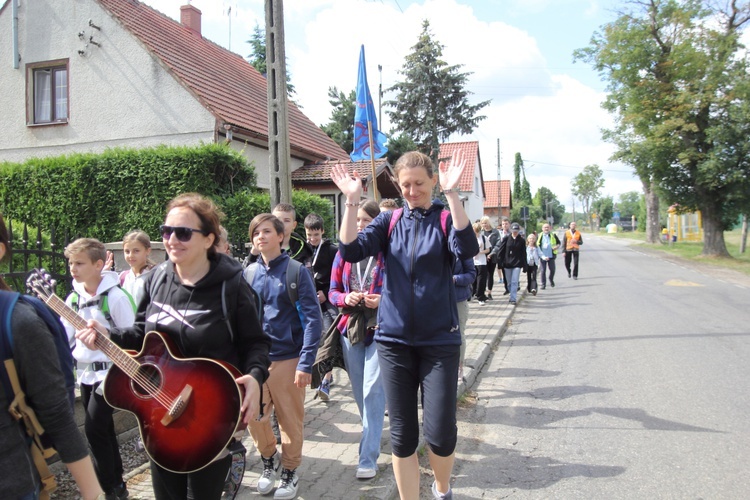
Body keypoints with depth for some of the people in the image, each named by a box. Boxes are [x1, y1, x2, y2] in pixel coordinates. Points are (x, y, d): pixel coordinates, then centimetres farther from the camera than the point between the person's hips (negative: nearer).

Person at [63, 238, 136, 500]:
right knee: (103, 429, 15)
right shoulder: (74, 298, 5)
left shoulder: (115, 296, -15)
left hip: (109, 372, -7)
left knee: (94, 429, -7)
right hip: (85, 373, 7)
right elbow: (63, 335, 7)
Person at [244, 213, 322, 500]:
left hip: (288, 358, -3)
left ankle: (290, 471, 30)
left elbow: (312, 318, -11)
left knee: (290, 420, 8)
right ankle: (269, 459, 39)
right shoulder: (248, 274, 4)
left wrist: (306, 363, -16)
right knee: (254, 416, 11)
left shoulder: (296, 271, -8)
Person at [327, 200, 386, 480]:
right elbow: (333, 291, 9)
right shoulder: (344, 254, 6)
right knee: (359, 389, 15)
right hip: (351, 328, 4)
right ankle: (373, 427, 40)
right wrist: (346, 298, -13)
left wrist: (381, 300, -19)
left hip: (380, 329, -4)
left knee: (372, 390, -9)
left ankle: (368, 457, -2)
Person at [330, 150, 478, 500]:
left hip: (439, 339, -2)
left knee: (440, 432, -1)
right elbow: (351, 251, -8)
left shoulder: (446, 218, 0)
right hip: (395, 339, 2)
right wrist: (352, 200, -16)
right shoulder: (389, 221, 7)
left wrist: (451, 193, -25)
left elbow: (466, 249, -21)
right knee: (402, 434, 7)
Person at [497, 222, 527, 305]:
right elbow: (500, 251, 0)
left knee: (514, 282, -9)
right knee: (509, 282, 10)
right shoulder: (506, 239, -1)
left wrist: (524, 266, 2)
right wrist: (500, 262, -5)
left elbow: (523, 254, 3)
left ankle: (513, 299, -8)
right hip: (507, 264, 1)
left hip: (517, 264, -1)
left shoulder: (521, 240, 0)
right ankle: (513, 295, 27)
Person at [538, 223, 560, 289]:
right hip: (543, 256, -1)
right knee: (543, 270, -1)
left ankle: (551, 280, 34)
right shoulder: (540, 236, 0)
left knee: (552, 269, 7)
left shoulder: (553, 235, 4)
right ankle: (543, 284, 9)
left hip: (551, 256, 1)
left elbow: (558, 242, 16)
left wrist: (557, 246, -6)